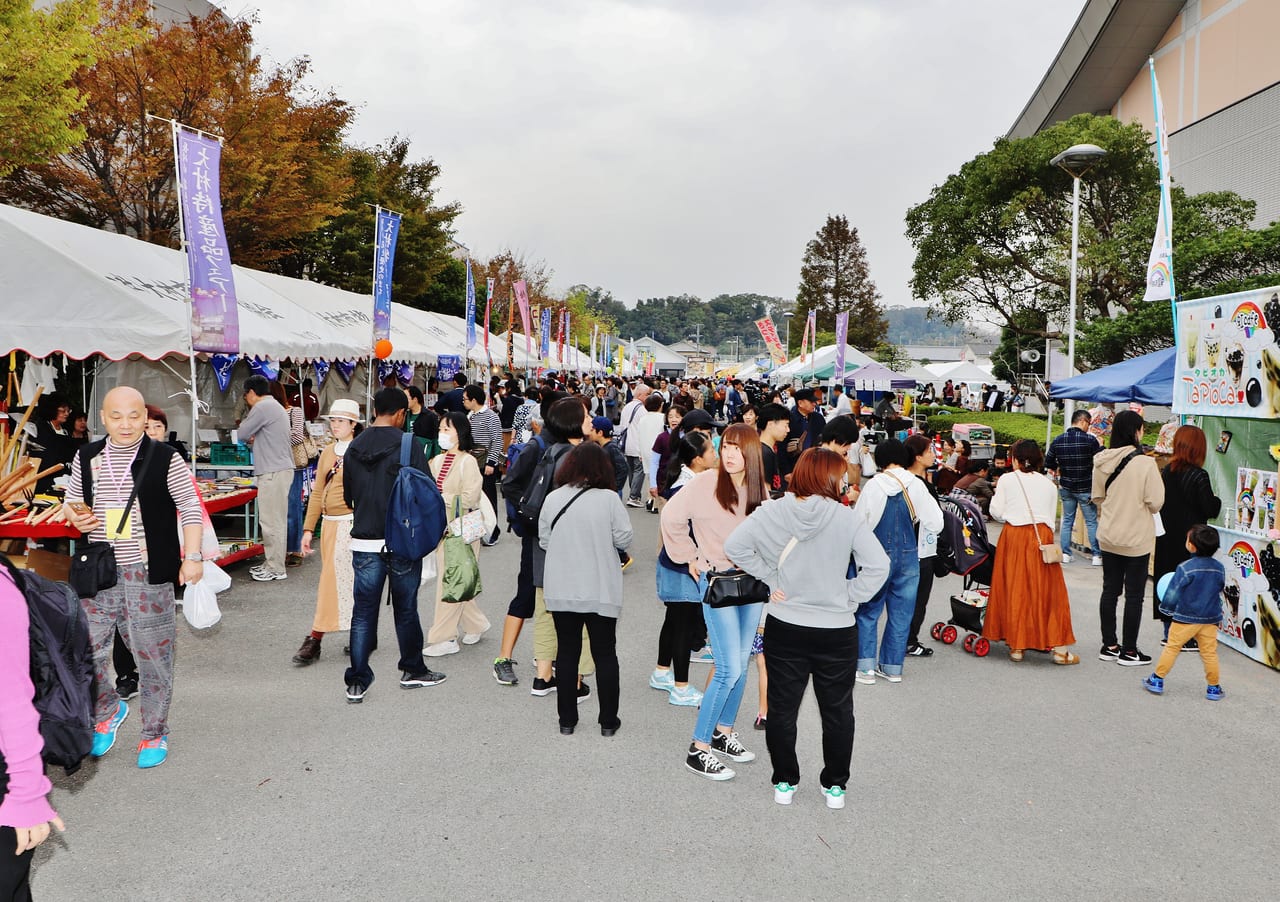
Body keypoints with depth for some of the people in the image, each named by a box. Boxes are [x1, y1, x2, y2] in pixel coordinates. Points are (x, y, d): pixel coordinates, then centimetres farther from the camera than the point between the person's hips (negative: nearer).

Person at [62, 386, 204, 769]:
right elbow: (71, 500, 19)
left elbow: (190, 507, -3)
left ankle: (155, 734, 21)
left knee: (153, 654, 5)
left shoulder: (164, 458, -5)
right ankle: (108, 708, 34)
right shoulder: (87, 457, 6)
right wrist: (75, 516, -4)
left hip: (149, 574, -3)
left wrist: (193, 556, -10)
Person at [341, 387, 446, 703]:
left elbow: (348, 496, 13)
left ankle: (357, 682, 8)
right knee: (406, 609, 11)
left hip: (364, 542, 3)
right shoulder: (407, 445, -10)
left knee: (363, 612, 7)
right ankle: (413, 670, 26)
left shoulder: (354, 447, 5)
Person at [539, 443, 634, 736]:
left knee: (566, 652, 14)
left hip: (561, 591, 2)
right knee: (604, 653, 10)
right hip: (601, 591, -2)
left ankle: (567, 719, 21)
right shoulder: (609, 499, -12)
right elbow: (623, 539, -9)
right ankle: (608, 721, 17)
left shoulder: (552, 499, -4)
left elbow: (544, 541, 3)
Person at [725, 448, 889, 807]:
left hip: (785, 629, 1)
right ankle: (835, 785, 28)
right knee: (837, 712, 18)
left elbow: (735, 546, -13)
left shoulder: (773, 512, -9)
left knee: (782, 709, 16)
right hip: (837, 631, -1)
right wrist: (849, 598, -6)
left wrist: (770, 579, -5)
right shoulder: (845, 518, -13)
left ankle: (784, 782, 27)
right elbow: (878, 565, -17)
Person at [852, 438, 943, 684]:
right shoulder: (916, 486, -6)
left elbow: (858, 523, -6)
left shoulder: (873, 486, -11)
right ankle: (892, 667, 19)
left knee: (868, 611, 9)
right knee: (901, 613, 12)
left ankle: (866, 666, 6)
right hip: (908, 558, 2)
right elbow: (935, 523, -5)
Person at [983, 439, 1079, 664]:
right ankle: (1059, 649, 7)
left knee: (1014, 589, 7)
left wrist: (995, 495, 20)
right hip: (1042, 536, 2)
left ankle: (1016, 646, 9)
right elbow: (1052, 518, 13)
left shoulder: (1007, 480, 3)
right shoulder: (1048, 483, 11)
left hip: (1013, 536, -2)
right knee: (1047, 589, 6)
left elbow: (997, 512, 2)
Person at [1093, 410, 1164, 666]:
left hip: (1108, 536, 5)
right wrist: (1137, 503, 6)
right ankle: (1129, 651, 12)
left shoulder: (1101, 461, -2)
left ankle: (1109, 645, 22)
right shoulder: (1145, 463, -18)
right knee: (1134, 595, 5)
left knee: (1110, 590, 14)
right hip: (1137, 538, -5)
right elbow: (1156, 503, -14)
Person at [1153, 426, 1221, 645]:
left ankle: (1169, 631, 21)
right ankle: (1187, 637, 7)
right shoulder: (1198, 476, -16)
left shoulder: (1167, 471, 1)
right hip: (1190, 541, -6)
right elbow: (1211, 510, -15)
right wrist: (1218, 501, 5)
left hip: (1167, 539, 6)